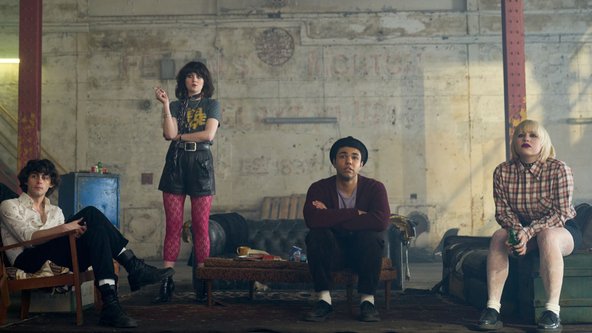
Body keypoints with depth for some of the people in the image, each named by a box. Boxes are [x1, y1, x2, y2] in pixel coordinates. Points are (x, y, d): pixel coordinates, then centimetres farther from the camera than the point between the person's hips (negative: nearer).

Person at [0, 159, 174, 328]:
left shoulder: (55, 211, 27)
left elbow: (63, 241, 14)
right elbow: (27, 236, -7)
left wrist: (77, 230, -11)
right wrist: (63, 228, -22)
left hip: (58, 259, 5)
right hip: (28, 261, -5)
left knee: (97, 232, -27)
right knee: (90, 213, -24)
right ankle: (134, 267, -31)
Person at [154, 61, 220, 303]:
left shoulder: (212, 105, 11)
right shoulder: (176, 106, 15)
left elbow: (208, 135, -5)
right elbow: (169, 134, -2)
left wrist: (180, 136, 0)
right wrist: (165, 104, -6)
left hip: (200, 165, -1)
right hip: (176, 165, 2)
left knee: (200, 226, -2)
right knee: (173, 225, -2)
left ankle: (202, 283, 5)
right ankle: (166, 282, 0)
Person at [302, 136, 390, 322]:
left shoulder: (374, 188, -9)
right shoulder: (319, 188, -9)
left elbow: (381, 221, -29)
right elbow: (312, 219, -30)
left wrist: (332, 219, -24)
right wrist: (355, 213, -27)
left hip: (361, 252, 0)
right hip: (333, 253, 1)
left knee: (369, 235, -31)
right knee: (316, 235, -29)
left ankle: (367, 301, -18)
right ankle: (324, 301, -22)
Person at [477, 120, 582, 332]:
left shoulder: (559, 170, -16)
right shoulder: (502, 172, -6)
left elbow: (561, 213, -19)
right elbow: (502, 211, -5)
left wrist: (528, 232, -32)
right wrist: (517, 231, -26)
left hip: (563, 230, -3)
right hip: (523, 229, 3)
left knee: (547, 237, -37)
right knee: (498, 237, -27)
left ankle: (552, 311, -38)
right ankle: (492, 308, -30)